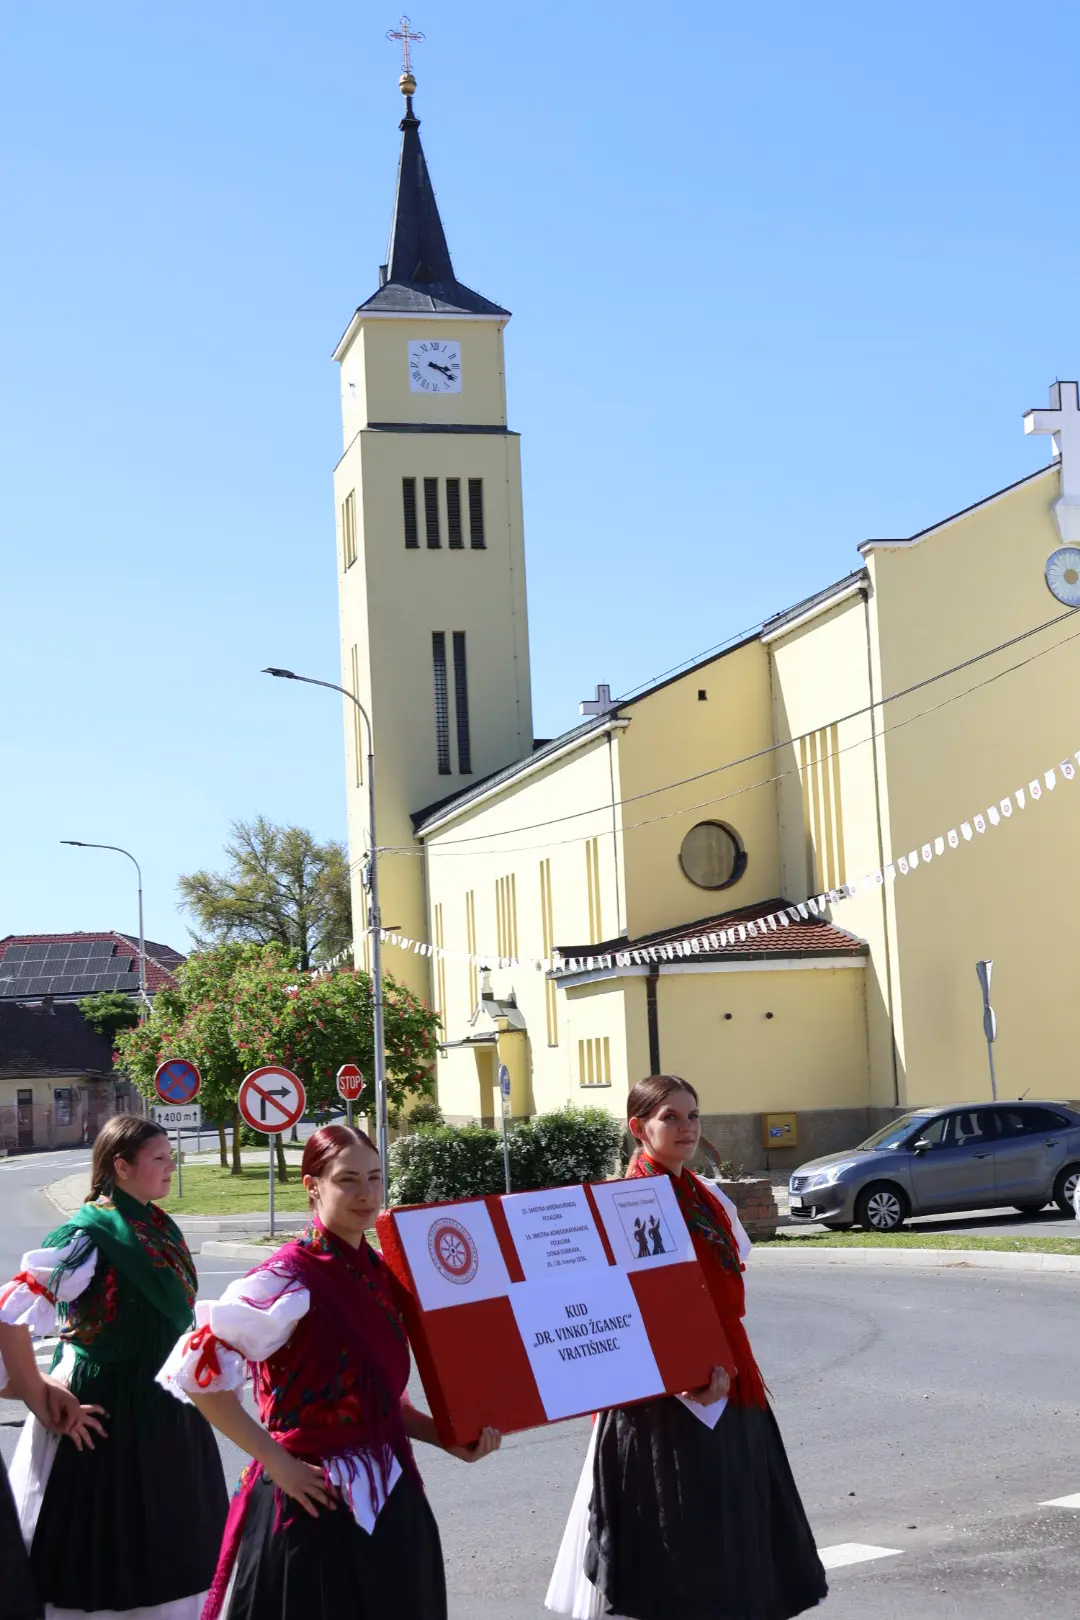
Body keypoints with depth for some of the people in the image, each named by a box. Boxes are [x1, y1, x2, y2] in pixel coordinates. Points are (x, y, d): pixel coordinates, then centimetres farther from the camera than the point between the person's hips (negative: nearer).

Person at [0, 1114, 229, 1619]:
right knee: (103, 1555, 3)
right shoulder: (89, 1234, -18)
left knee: (169, 1551, 15)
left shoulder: (159, 1226, 5)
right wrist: (45, 1399, -19)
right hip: (109, 1412, -8)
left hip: (165, 1409, 8)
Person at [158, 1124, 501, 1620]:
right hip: (317, 1506, -7)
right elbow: (196, 1369, -23)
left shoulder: (379, 1273, 8)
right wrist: (276, 1462, -19)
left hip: (386, 1500, 7)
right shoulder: (288, 1277, -15)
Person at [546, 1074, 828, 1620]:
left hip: (729, 1390, 7)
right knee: (670, 1537, -2)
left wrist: (725, 1368, -2)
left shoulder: (710, 1201, 11)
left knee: (732, 1530, 11)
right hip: (659, 1395, -7)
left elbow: (728, 1297, 14)